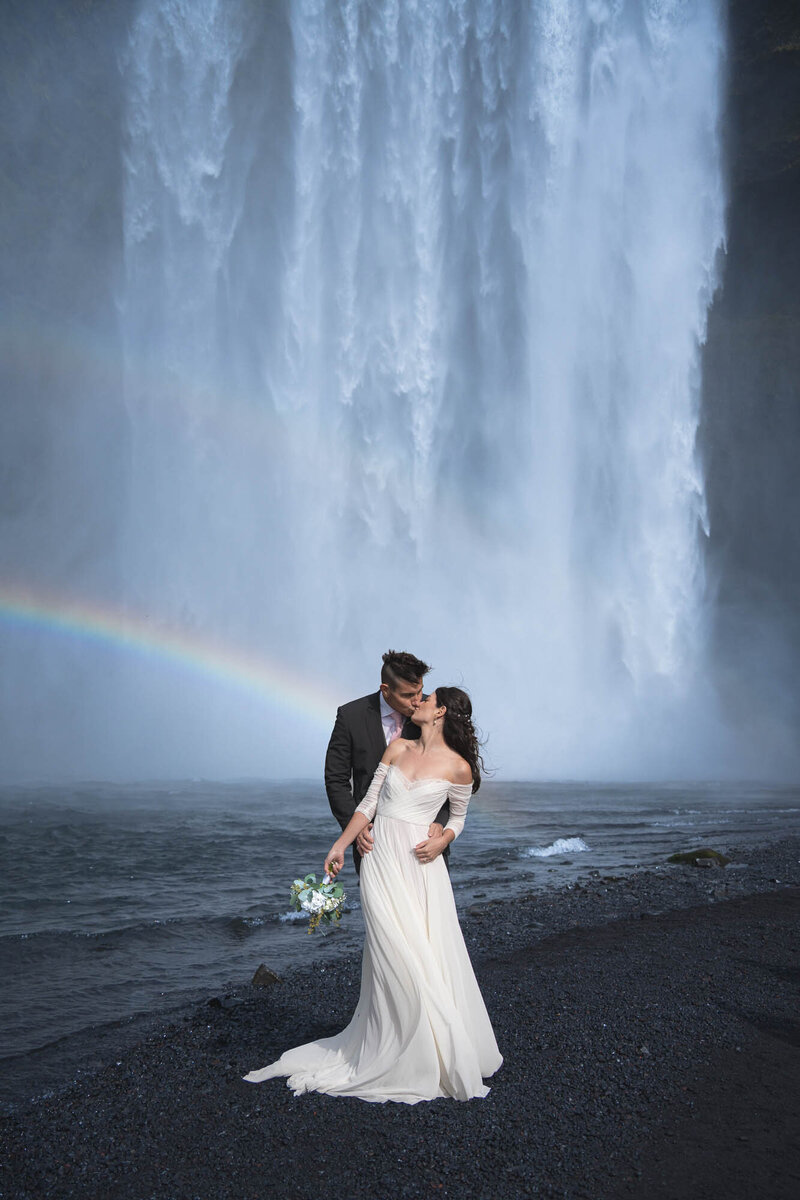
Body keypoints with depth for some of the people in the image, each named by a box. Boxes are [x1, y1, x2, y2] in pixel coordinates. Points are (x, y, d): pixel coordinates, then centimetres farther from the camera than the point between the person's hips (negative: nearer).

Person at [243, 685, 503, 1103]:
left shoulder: (458, 767, 1)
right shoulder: (398, 748, 9)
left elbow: (457, 818, 13)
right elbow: (368, 803, 11)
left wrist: (440, 841, -7)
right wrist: (340, 845, 8)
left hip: (420, 866, -2)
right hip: (381, 860, 2)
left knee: (431, 956, -2)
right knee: (398, 958, -4)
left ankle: (445, 1054, 15)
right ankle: (401, 1057, 7)